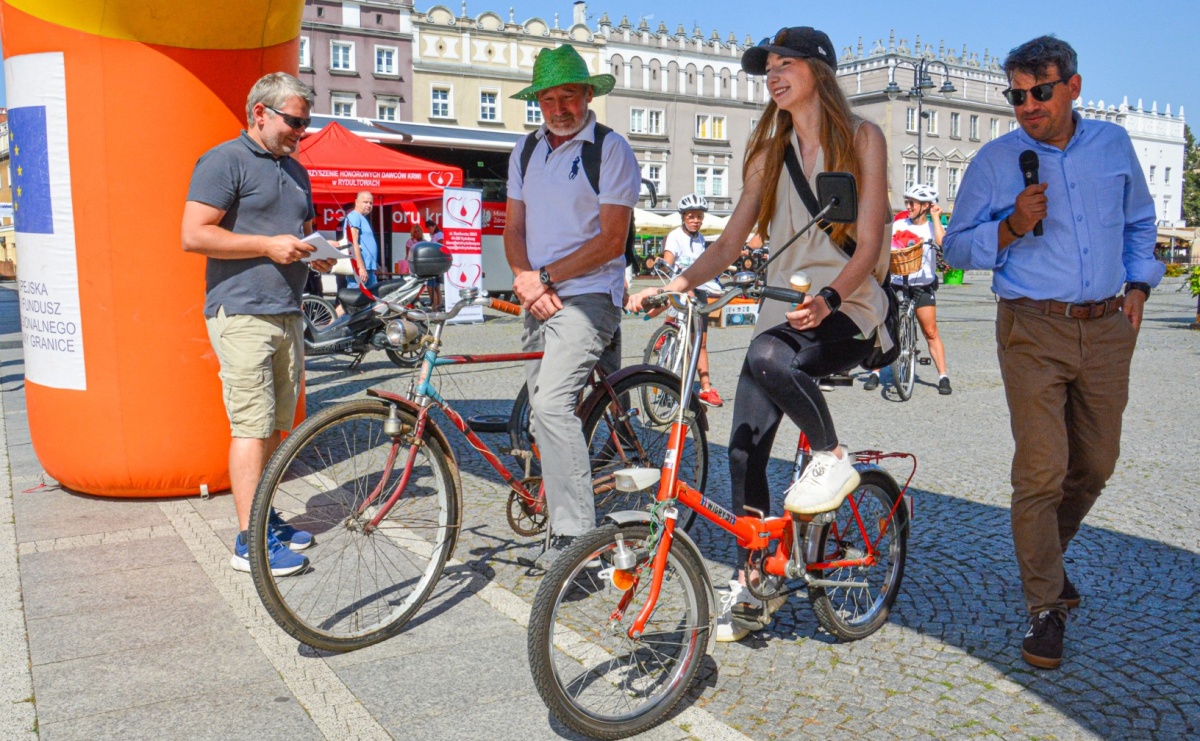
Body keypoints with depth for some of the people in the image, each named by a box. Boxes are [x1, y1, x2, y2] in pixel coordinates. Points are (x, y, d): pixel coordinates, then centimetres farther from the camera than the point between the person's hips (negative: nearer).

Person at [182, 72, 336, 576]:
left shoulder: (294, 170, 20)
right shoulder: (225, 161, -6)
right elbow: (194, 235, -14)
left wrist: (315, 253, 8)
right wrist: (268, 245, -16)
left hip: (286, 314, 8)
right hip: (242, 313, -8)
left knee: (275, 425, 11)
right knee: (252, 426, -8)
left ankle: (264, 517, 23)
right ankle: (249, 542, -3)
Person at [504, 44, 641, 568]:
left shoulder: (612, 150, -4)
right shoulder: (526, 151, 15)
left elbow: (611, 240, -11)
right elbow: (514, 228, 13)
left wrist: (544, 277, -12)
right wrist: (525, 281, -7)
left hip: (587, 296, -7)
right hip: (539, 298, 7)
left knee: (551, 405, -22)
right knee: (546, 412, 7)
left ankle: (576, 537, -17)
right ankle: (561, 531, 17)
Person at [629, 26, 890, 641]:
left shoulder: (861, 137, 2)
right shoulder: (769, 151, 16)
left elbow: (868, 244, -8)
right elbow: (730, 244, 9)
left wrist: (828, 297, -27)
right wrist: (677, 284, -9)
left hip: (848, 310, -5)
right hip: (784, 307, 5)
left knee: (769, 355, -38)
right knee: (745, 448, -4)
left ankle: (832, 458, -11)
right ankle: (748, 590, 11)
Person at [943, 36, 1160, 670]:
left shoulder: (1113, 144, 11)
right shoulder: (994, 160, 0)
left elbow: (1139, 221, 24)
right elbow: (956, 245, 2)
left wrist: (1137, 284, 12)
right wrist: (1011, 227, -15)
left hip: (1108, 329, 4)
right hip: (1034, 332, -4)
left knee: (1096, 463, 12)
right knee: (1041, 470, -8)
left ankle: (1048, 552, 38)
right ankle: (1046, 607, 5)